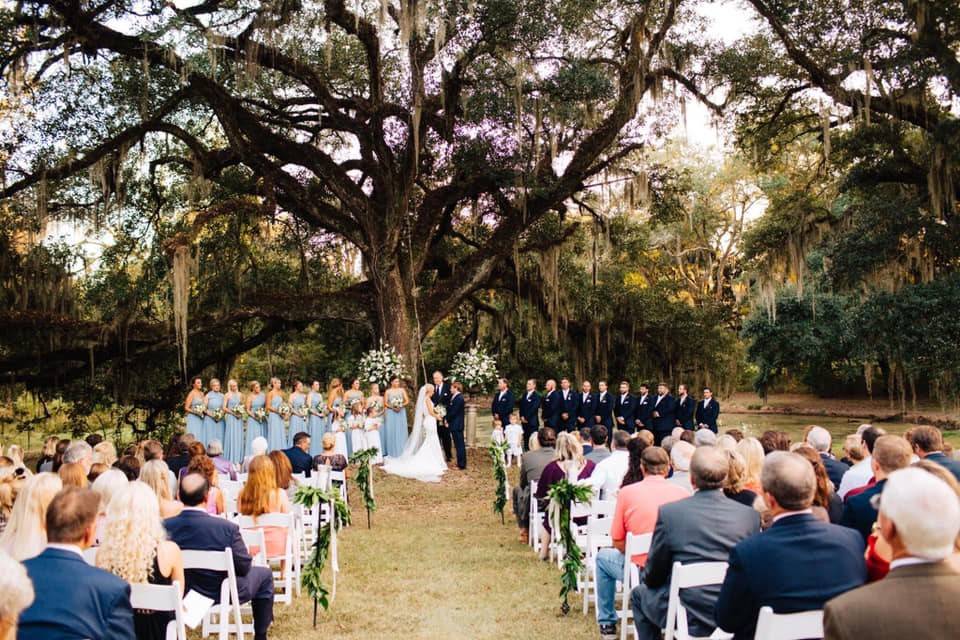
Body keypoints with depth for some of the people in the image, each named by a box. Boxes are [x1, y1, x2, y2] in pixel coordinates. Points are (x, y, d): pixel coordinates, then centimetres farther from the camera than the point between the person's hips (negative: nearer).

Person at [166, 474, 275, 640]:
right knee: (264, 574, 23)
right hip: (222, 593, -4)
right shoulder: (227, 528, -30)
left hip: (181, 594, 4)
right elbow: (244, 567, -18)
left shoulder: (165, 526, -19)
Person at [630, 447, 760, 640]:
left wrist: (647, 579, 17)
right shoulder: (750, 515, -9)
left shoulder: (669, 512, -16)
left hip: (689, 618, -3)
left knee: (639, 594, 27)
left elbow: (653, 577, -5)